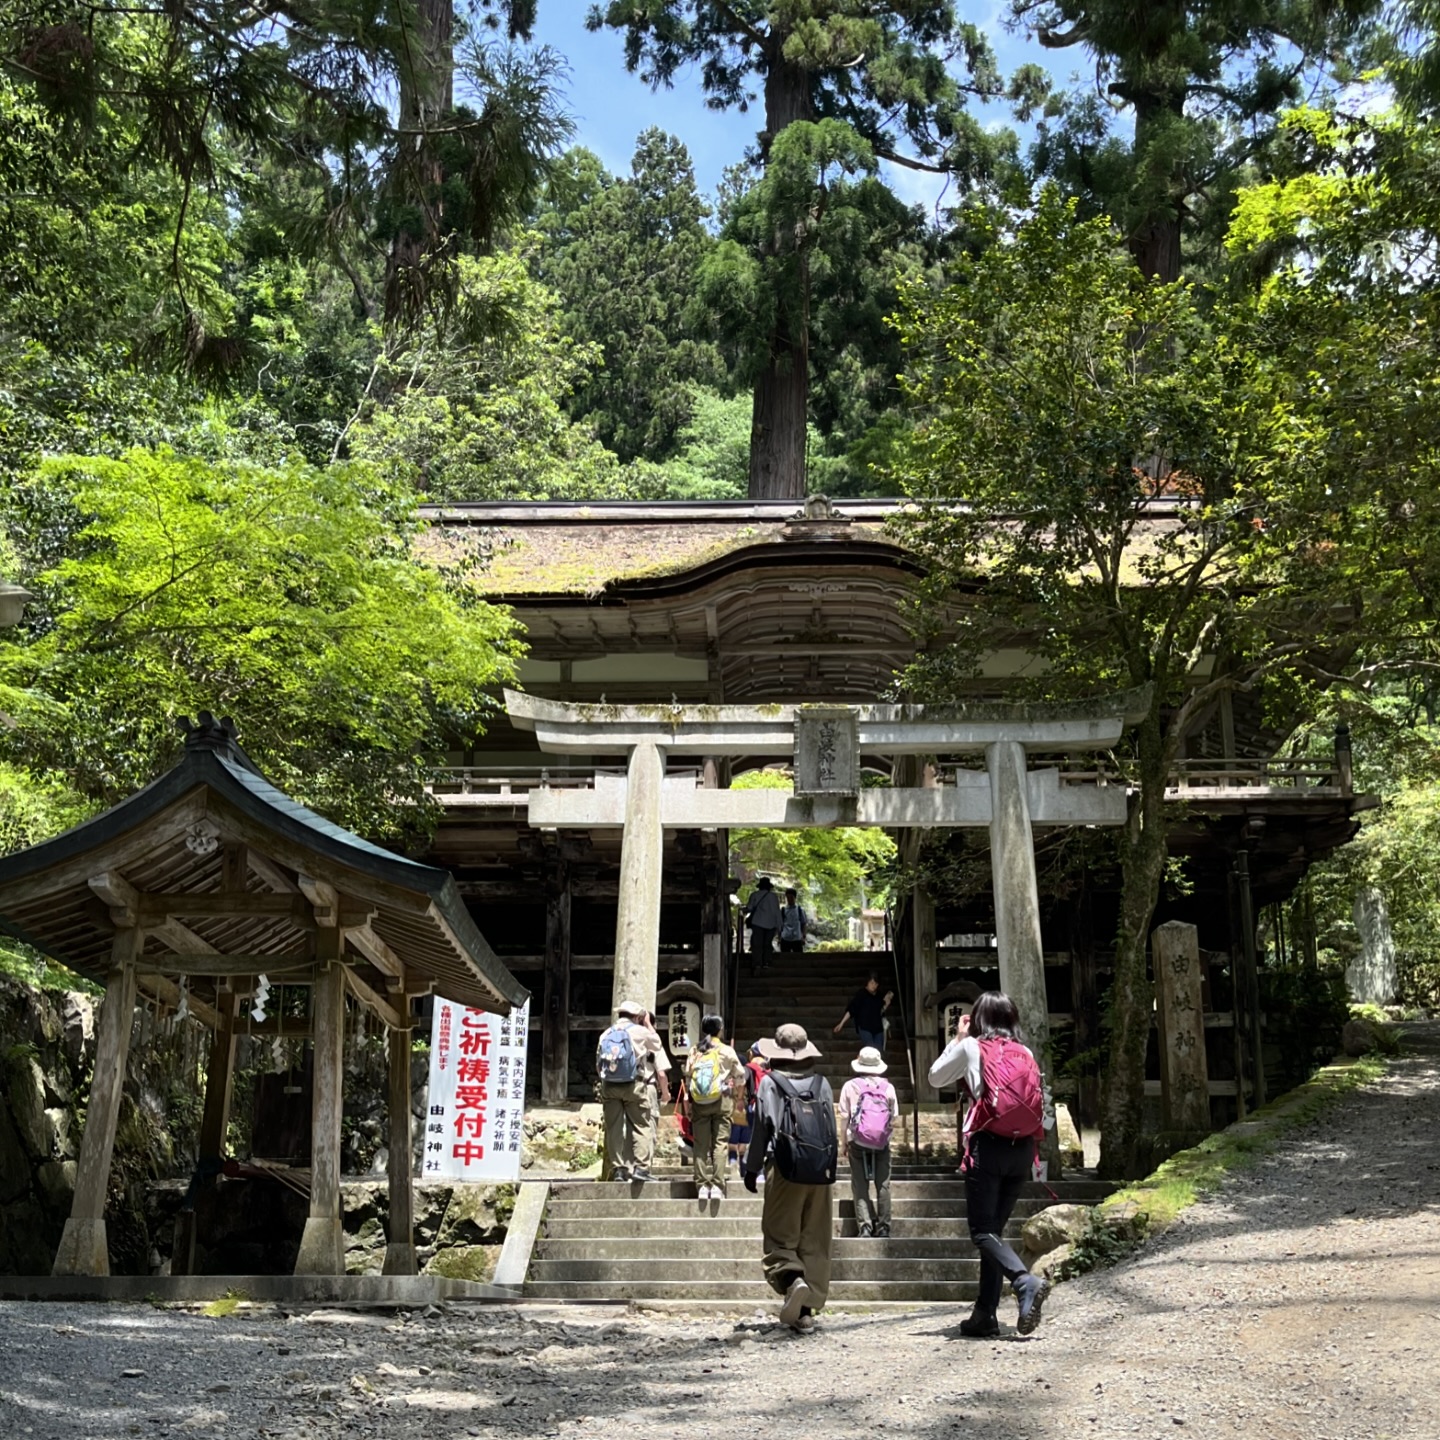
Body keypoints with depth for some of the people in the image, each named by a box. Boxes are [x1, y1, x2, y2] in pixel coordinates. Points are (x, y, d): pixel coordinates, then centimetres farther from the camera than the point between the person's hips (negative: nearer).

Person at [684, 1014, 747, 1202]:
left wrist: (688, 1104, 10)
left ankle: (702, 1185, 1)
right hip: (722, 1099, -2)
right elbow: (740, 1076, 8)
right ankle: (717, 1185, -8)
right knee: (720, 1143, -1)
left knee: (701, 1144, 4)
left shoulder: (694, 1052, 7)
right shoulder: (727, 1051, 2)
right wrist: (740, 1096, 25)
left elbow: (687, 1078, 4)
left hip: (698, 1102, 2)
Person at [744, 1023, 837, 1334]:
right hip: (821, 1170, 4)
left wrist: (752, 1169, 5)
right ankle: (807, 1310, 9)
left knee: (780, 1237, 4)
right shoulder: (822, 1083, 9)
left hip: (786, 1169, -3)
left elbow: (763, 1127, -4)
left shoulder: (771, 1082, -2)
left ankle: (791, 1278, -24)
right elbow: (832, 1129, 10)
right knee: (816, 1242, 9)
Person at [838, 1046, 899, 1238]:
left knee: (860, 1185, 3)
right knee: (883, 1185, 8)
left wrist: (843, 1144, 5)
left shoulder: (850, 1086, -1)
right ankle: (883, 1227, 6)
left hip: (857, 1142, -1)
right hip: (882, 1143, 1)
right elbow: (894, 1119, 2)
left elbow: (844, 1117, -1)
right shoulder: (888, 1087, 3)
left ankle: (865, 1226, -5)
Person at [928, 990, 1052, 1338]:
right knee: (995, 1228, 12)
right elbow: (1041, 1106, 10)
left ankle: (1025, 1282, -28)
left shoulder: (971, 1047, 0)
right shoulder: (1025, 1053, 11)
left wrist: (957, 1038, 20)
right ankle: (985, 1314, 10)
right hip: (1022, 1149, 5)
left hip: (988, 1145, -5)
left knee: (982, 1231, -3)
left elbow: (935, 1077, 15)